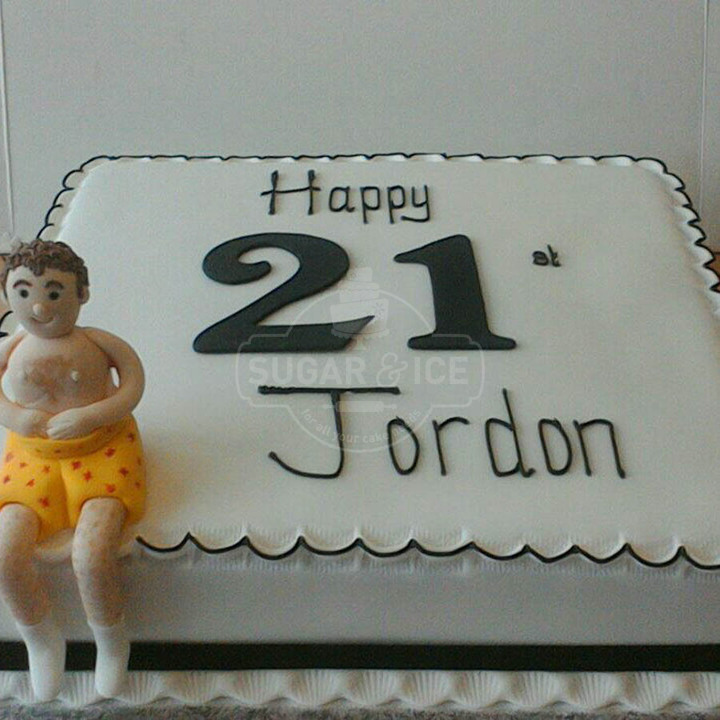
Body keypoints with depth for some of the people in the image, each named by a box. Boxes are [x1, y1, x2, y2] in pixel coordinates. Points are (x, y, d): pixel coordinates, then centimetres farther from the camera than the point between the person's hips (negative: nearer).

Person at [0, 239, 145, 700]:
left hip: (102, 450, -3)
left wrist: (89, 416, -21)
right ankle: (43, 640, 13)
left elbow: (133, 387, -6)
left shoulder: (97, 342, -6)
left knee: (92, 555, -25)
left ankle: (112, 641, 9)